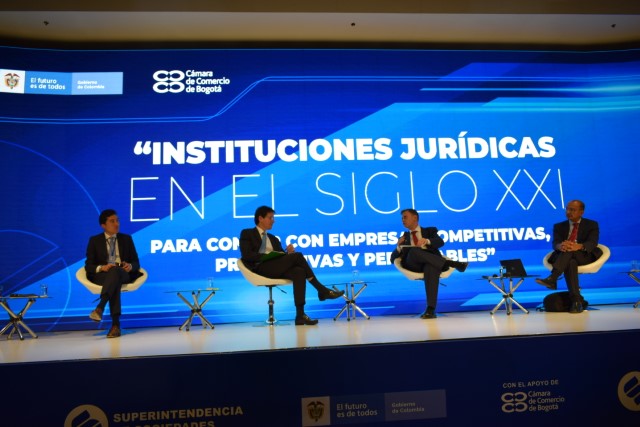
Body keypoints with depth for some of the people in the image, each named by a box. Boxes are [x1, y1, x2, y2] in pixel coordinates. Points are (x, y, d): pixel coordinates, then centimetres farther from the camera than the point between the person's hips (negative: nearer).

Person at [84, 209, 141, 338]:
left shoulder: (126, 239, 18)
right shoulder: (94, 240, 13)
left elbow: (136, 263, 13)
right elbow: (88, 265, 6)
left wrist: (130, 266, -13)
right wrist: (101, 267, -18)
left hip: (123, 274, 1)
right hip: (102, 275, 0)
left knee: (115, 271, -39)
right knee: (115, 280, -39)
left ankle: (100, 308, -57)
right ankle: (116, 324, -51)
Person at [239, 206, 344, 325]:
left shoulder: (274, 239, 31)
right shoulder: (247, 233, 13)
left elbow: (282, 257, 20)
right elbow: (247, 255, -4)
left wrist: (288, 252, -3)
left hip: (277, 268, 6)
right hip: (261, 268, -6)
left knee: (299, 272, -29)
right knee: (297, 256, -24)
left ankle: (300, 315, -35)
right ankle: (322, 290, -18)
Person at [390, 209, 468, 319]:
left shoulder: (430, 230, 24)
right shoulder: (404, 237, 29)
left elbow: (440, 242, 0)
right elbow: (393, 259, 18)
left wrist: (427, 241, -21)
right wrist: (399, 247, -3)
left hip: (430, 263, -1)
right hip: (412, 264, 1)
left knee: (431, 267, -40)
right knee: (414, 251, -34)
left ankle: (430, 309, -47)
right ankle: (452, 263, -29)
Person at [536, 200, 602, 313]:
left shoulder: (592, 225, 13)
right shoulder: (559, 226, 19)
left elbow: (592, 243, -8)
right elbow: (555, 243, -1)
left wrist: (579, 246, -33)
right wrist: (560, 246, -30)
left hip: (584, 257, -1)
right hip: (562, 257, 1)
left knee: (569, 251, -36)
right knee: (571, 262, -36)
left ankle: (552, 279, -51)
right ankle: (576, 300, -45)